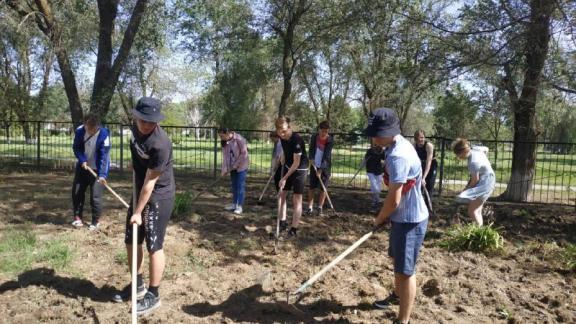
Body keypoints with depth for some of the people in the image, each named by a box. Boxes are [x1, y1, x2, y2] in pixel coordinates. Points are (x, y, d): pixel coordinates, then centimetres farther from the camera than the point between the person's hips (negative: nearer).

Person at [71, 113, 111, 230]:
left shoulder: (104, 134, -24)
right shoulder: (79, 131, -12)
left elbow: (104, 156, -27)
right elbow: (76, 147, 0)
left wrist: (102, 174, -35)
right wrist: (82, 160, -18)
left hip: (97, 169, -5)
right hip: (83, 166, 5)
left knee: (96, 196, -8)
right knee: (76, 192, 11)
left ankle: (96, 221, 10)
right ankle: (77, 216, 29)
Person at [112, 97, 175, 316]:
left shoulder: (160, 144, -29)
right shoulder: (136, 127, -5)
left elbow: (150, 183, -24)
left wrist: (138, 212, -19)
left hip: (159, 196, -9)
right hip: (139, 192, 9)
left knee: (154, 246, -3)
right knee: (131, 241, 16)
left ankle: (153, 295, 11)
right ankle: (137, 284, 33)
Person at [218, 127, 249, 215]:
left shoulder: (239, 139, -19)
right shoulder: (224, 143, 1)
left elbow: (244, 154, -18)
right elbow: (225, 157, 1)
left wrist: (236, 164, -16)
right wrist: (224, 170, -7)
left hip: (241, 166, -7)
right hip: (232, 167, 7)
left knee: (240, 186, -5)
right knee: (234, 185, 11)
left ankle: (239, 206, -2)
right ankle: (234, 204, 21)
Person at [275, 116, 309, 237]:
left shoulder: (297, 140, -28)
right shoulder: (282, 137, -7)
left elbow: (296, 163, -24)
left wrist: (284, 178, -21)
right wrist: (283, 167, 17)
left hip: (299, 169, -7)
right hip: (287, 166, 7)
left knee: (297, 199, -5)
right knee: (281, 194, 8)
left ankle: (294, 228, 1)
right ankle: (282, 222, 19)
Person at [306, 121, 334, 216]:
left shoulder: (330, 140, -16)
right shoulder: (314, 137, -5)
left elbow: (326, 156, -20)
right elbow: (311, 149, 6)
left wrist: (320, 169, -26)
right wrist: (311, 158, -14)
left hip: (325, 167, -2)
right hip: (314, 165, 3)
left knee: (323, 188, 0)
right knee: (311, 187, 1)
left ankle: (320, 208, 12)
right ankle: (310, 207, 6)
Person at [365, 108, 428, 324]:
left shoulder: (398, 156, -29)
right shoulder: (399, 144, 3)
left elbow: (393, 200, -25)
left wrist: (379, 220, -8)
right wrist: (385, 216, 13)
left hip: (410, 220, -11)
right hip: (403, 216, 11)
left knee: (405, 270, -3)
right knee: (397, 259, 28)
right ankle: (398, 295, 51)